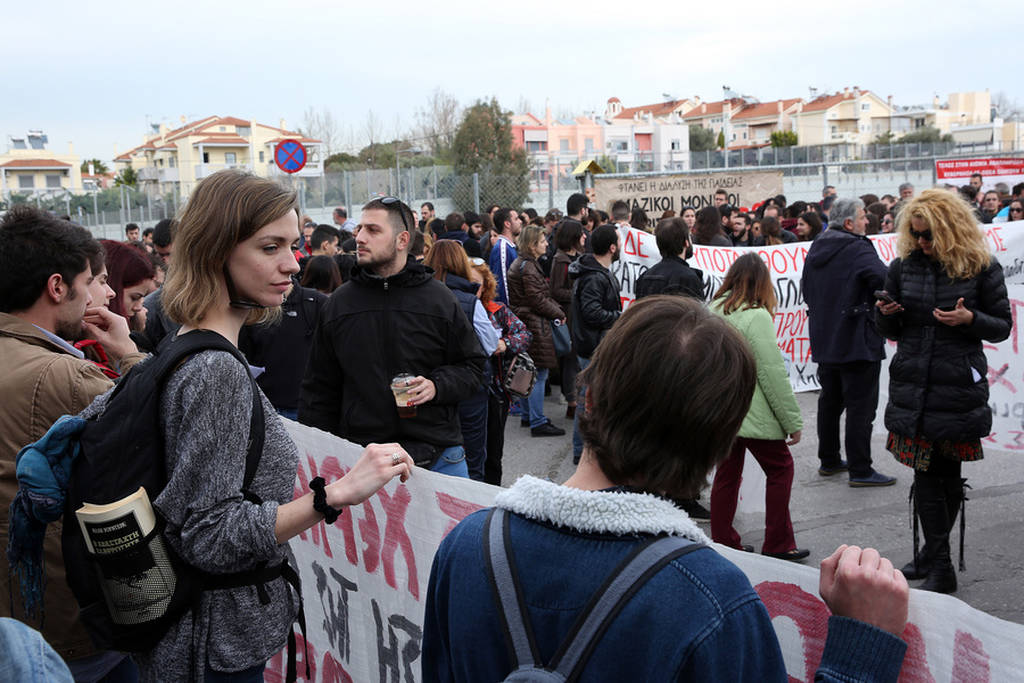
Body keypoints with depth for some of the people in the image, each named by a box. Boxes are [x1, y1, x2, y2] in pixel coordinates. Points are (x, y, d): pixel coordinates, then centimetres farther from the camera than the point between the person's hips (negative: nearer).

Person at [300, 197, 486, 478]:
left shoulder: (439, 299, 1)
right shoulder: (340, 302, 6)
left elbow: (472, 365, 8)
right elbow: (318, 389, 11)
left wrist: (437, 386, -11)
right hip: (363, 456, 1)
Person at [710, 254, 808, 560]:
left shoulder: (713, 309, 3)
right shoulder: (757, 316, -15)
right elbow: (773, 374, -14)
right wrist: (793, 421, -7)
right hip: (754, 414, -6)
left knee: (727, 472, 15)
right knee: (780, 468, 10)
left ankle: (723, 541, 20)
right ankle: (778, 544, 15)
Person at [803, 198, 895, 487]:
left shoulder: (816, 248, 10)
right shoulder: (858, 249, -16)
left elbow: (806, 287, 19)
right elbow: (884, 279, -30)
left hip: (823, 340, 8)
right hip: (857, 340, -8)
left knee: (830, 400, 18)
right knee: (861, 405, -1)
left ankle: (828, 460, 27)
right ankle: (860, 470, 2)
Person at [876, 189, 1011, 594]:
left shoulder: (982, 268, -2)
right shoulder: (903, 266, 6)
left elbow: (1003, 326, 3)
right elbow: (892, 331, 14)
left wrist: (970, 319, -16)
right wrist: (885, 313, -8)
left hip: (959, 388, -2)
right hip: (912, 384, 2)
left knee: (946, 472, 7)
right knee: (926, 473, 2)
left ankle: (935, 553, 22)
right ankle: (938, 564, 13)